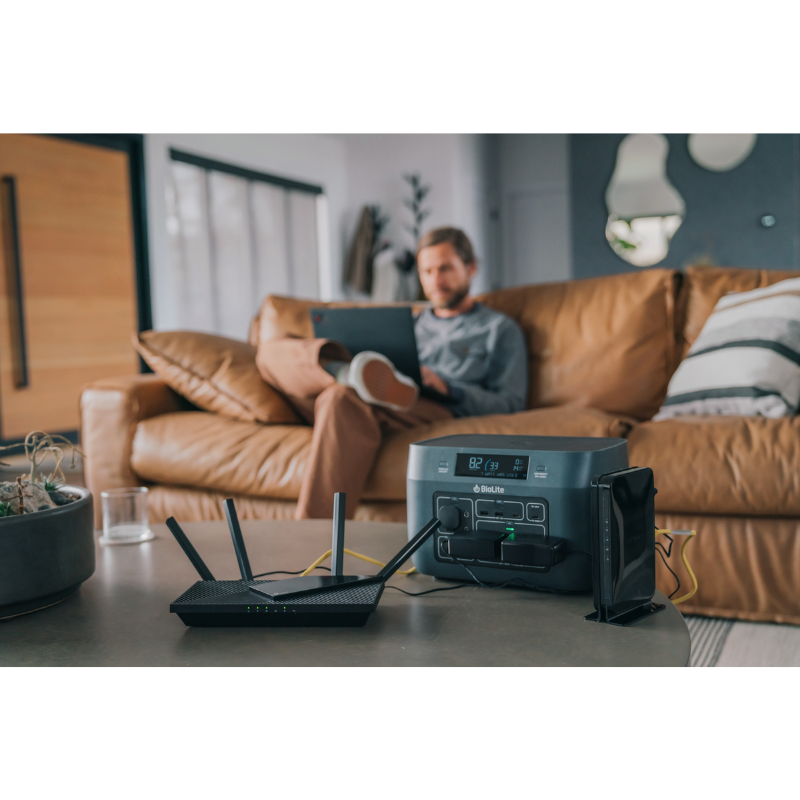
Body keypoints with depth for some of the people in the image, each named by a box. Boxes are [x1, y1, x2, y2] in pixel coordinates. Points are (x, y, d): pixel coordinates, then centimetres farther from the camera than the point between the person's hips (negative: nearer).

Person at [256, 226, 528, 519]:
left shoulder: (499, 328, 19)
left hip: (444, 413, -6)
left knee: (342, 397, -38)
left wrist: (448, 387, -9)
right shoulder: (411, 324, 36)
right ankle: (350, 374, -38)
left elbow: (511, 404, 6)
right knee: (272, 353, -8)